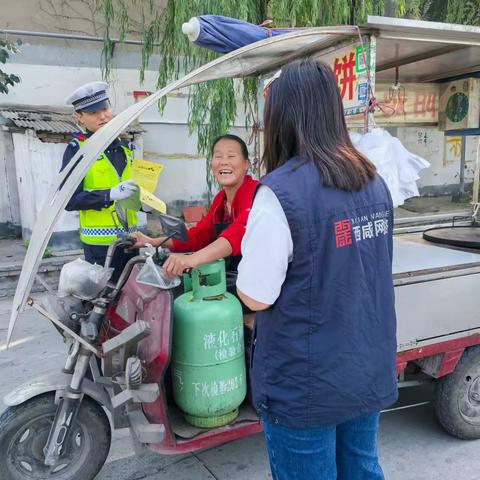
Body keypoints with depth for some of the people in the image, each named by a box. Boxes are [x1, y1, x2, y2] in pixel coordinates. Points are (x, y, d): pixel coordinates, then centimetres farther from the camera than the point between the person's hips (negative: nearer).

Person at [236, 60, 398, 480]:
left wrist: (252, 254, 1)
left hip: (306, 382, -6)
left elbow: (256, 297, -18)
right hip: (370, 370, 7)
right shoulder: (374, 182, 2)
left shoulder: (282, 191, -22)